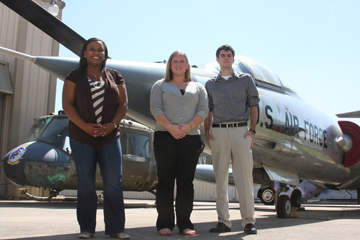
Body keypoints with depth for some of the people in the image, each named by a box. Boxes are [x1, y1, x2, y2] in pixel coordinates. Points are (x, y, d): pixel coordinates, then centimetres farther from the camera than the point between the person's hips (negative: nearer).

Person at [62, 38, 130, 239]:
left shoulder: (115, 77, 11)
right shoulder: (75, 76, 7)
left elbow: (123, 103, 7)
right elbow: (67, 103, -1)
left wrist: (112, 124, -10)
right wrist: (84, 126, -14)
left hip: (110, 136, 1)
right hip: (82, 137, -1)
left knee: (114, 181, -5)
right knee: (86, 182, 1)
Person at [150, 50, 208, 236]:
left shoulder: (198, 87, 18)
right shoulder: (160, 85, 14)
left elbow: (203, 110, 5)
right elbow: (155, 108, 1)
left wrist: (188, 126, -12)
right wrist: (170, 127, -14)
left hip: (191, 137, 1)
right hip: (165, 137, -1)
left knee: (186, 181, 0)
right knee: (165, 180, -2)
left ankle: (184, 223, 6)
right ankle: (164, 223, 3)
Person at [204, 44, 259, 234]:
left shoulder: (246, 79, 13)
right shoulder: (210, 84, 16)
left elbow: (253, 106, 8)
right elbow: (208, 110, 14)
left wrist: (252, 130, -4)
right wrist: (207, 132, 1)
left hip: (240, 130, -1)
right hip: (218, 132, 2)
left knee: (244, 176, -5)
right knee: (220, 178, 2)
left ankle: (248, 221, 1)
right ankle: (223, 221, 8)